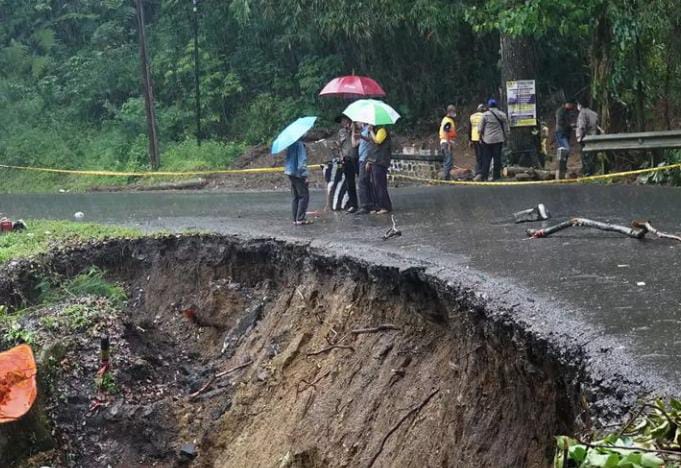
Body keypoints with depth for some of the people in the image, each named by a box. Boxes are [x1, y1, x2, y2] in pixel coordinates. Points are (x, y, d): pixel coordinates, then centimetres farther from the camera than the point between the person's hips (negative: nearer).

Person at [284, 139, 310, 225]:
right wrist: (305, 175, -16)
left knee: (296, 197, 13)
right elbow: (302, 160, -18)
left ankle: (295, 219, 13)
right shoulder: (300, 144, -15)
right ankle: (300, 219, -8)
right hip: (298, 173, -8)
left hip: (291, 173, 8)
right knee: (304, 196, -4)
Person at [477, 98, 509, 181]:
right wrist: (505, 137, 19)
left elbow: (480, 128, -3)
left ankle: (483, 175, -6)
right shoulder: (502, 115, 5)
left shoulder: (485, 115, -6)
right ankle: (496, 176, 6)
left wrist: (481, 137, 14)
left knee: (486, 158, 1)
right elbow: (506, 128, 8)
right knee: (497, 158, 6)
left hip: (488, 140, -2)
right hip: (499, 139, 3)